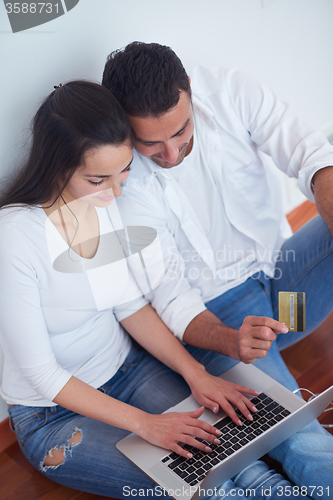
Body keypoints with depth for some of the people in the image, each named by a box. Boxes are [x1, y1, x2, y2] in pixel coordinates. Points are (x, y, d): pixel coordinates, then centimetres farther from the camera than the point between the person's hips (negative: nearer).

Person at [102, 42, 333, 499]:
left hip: (283, 264, 5)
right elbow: (171, 299, -17)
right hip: (223, 311, -4)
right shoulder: (123, 182, -18)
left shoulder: (230, 91, -10)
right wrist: (231, 342, -37)